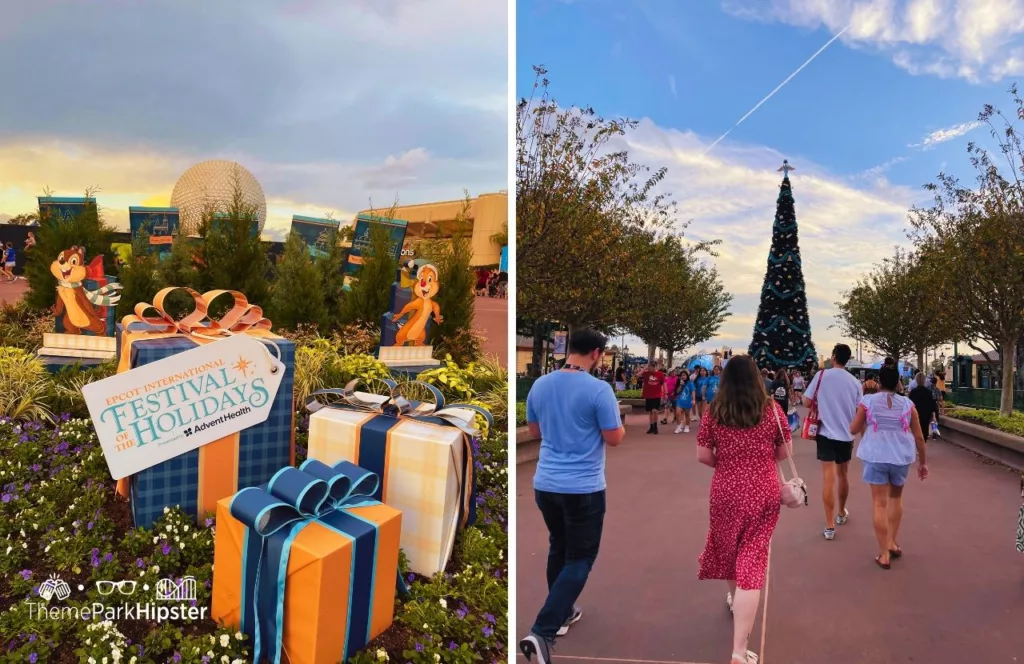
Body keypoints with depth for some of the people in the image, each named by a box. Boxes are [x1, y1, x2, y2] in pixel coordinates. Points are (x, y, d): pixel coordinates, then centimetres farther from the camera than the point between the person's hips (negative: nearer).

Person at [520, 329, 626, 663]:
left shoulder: (540, 385, 1)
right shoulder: (598, 389, -16)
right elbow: (615, 439, -10)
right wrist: (616, 416, 9)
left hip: (545, 484, 6)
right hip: (583, 488, -6)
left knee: (558, 549, 24)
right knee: (580, 559, 4)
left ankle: (562, 613, 37)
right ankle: (542, 632, -5)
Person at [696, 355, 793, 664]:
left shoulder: (713, 411, -6)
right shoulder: (771, 409, -5)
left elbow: (702, 455, -5)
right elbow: (785, 450, 3)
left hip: (725, 491, 1)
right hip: (764, 492, 0)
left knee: (727, 546, 26)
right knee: (752, 560, 0)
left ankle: (734, 598, 54)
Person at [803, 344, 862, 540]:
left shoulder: (822, 375, -7)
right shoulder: (855, 382, 1)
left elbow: (807, 402, -5)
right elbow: (859, 412, 6)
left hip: (826, 433, -3)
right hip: (847, 435, 3)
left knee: (829, 476, -4)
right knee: (843, 474, 20)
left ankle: (830, 526, -6)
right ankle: (841, 513, 39)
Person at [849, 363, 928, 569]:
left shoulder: (867, 401, -3)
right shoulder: (907, 404, 2)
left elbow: (853, 429, 4)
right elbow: (919, 437, 5)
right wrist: (923, 462, 16)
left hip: (876, 456, -2)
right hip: (901, 457, 2)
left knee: (879, 502, 1)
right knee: (896, 497, 24)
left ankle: (884, 554, 2)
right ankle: (892, 543, 28)